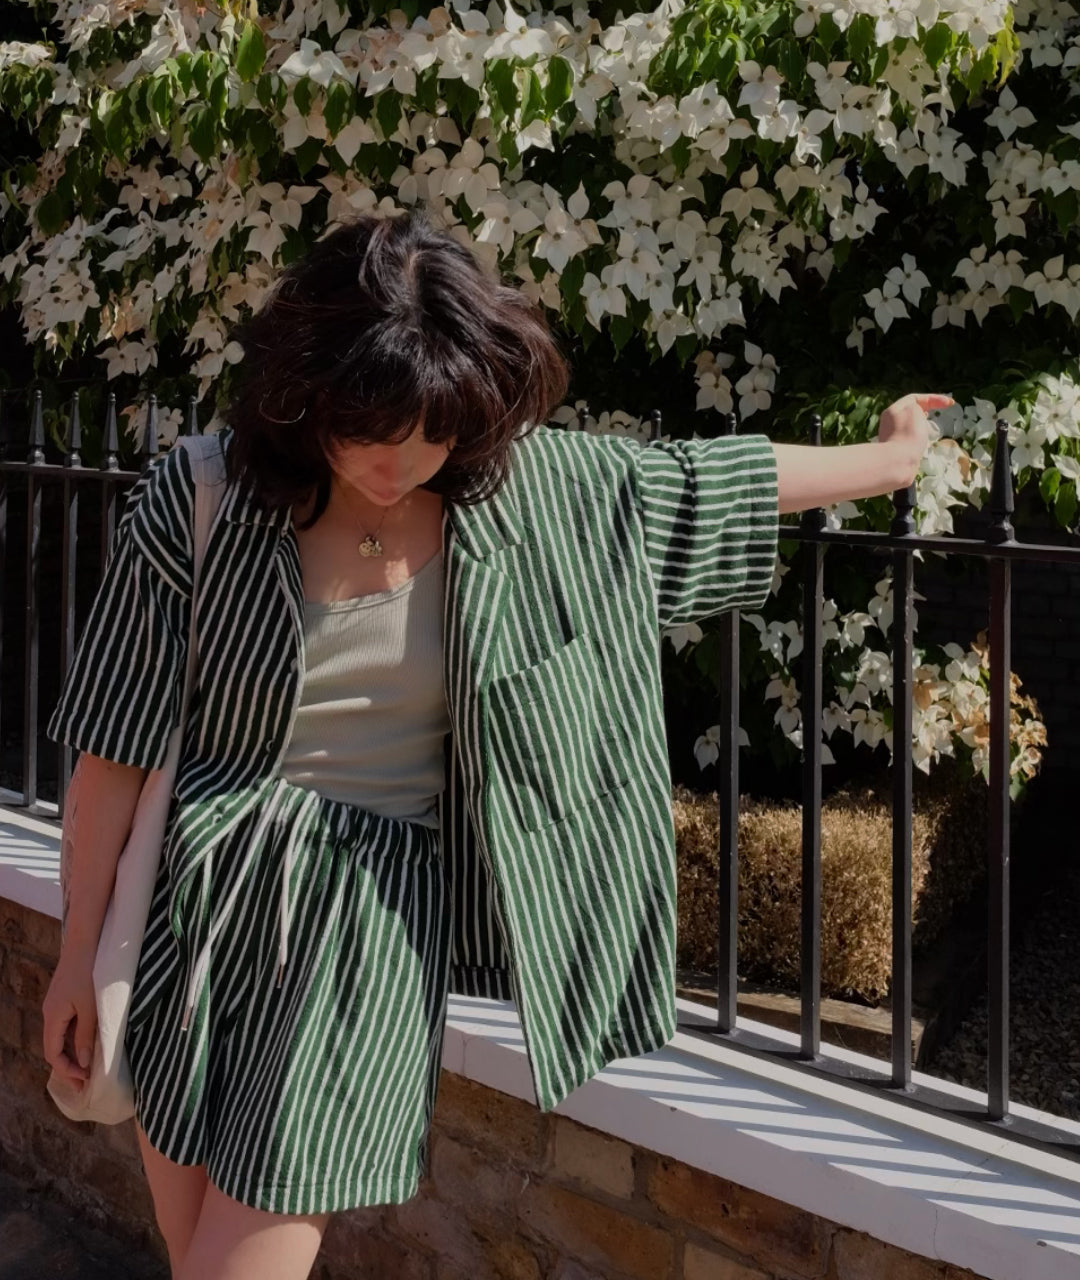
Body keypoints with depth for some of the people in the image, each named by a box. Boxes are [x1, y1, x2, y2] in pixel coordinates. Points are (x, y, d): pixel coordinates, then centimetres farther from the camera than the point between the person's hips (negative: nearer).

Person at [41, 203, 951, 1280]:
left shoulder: (525, 490, -3)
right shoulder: (197, 499, -8)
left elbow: (705, 477, 12)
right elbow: (120, 747, -4)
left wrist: (888, 460, 23)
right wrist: (81, 951, -1)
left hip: (373, 917, 0)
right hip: (197, 906, 1)